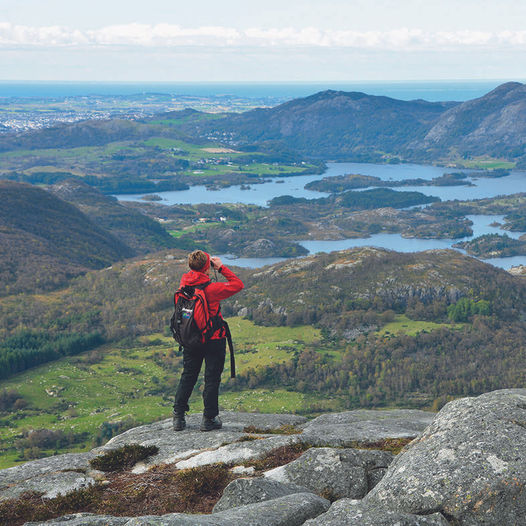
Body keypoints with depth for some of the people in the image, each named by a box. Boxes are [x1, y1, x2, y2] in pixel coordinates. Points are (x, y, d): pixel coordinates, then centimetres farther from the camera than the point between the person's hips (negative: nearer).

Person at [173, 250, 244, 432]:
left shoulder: (184, 282, -6)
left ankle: (178, 417, 18)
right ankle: (209, 419, 12)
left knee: (187, 376, 17)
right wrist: (221, 267, -9)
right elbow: (238, 284, -12)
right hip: (214, 340, -5)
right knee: (212, 379, 7)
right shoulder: (211, 288, -22)